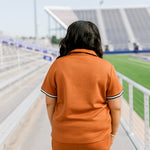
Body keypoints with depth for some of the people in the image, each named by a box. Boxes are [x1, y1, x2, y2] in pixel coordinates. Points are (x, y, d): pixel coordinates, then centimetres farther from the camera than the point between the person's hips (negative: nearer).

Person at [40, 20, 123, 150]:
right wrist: (112, 133, 11)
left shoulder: (57, 65, -5)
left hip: (63, 139, 1)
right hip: (97, 139, 0)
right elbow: (116, 107, -4)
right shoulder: (106, 67, -7)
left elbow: (50, 103, 0)